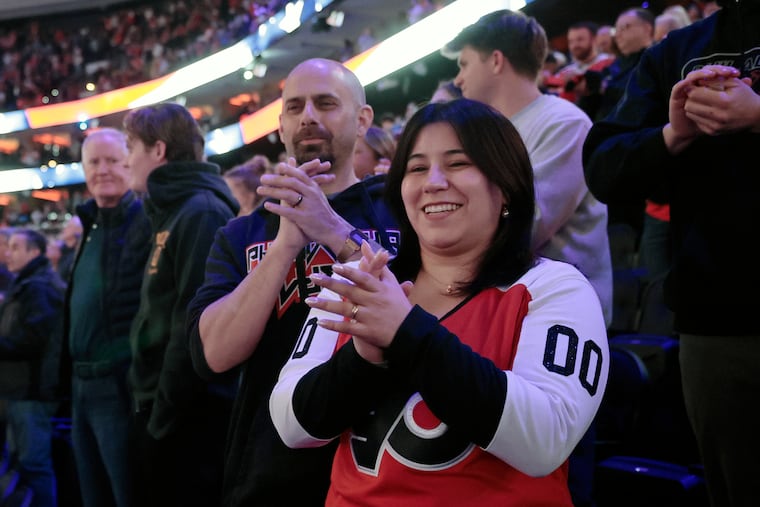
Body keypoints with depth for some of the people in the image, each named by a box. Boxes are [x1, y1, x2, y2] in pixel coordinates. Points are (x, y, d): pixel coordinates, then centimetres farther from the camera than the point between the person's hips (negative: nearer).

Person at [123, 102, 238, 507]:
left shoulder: (202, 213, -15)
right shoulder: (171, 214, 16)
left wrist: (164, 412, -19)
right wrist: (148, 404, 14)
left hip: (186, 414, -10)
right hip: (158, 407, 10)